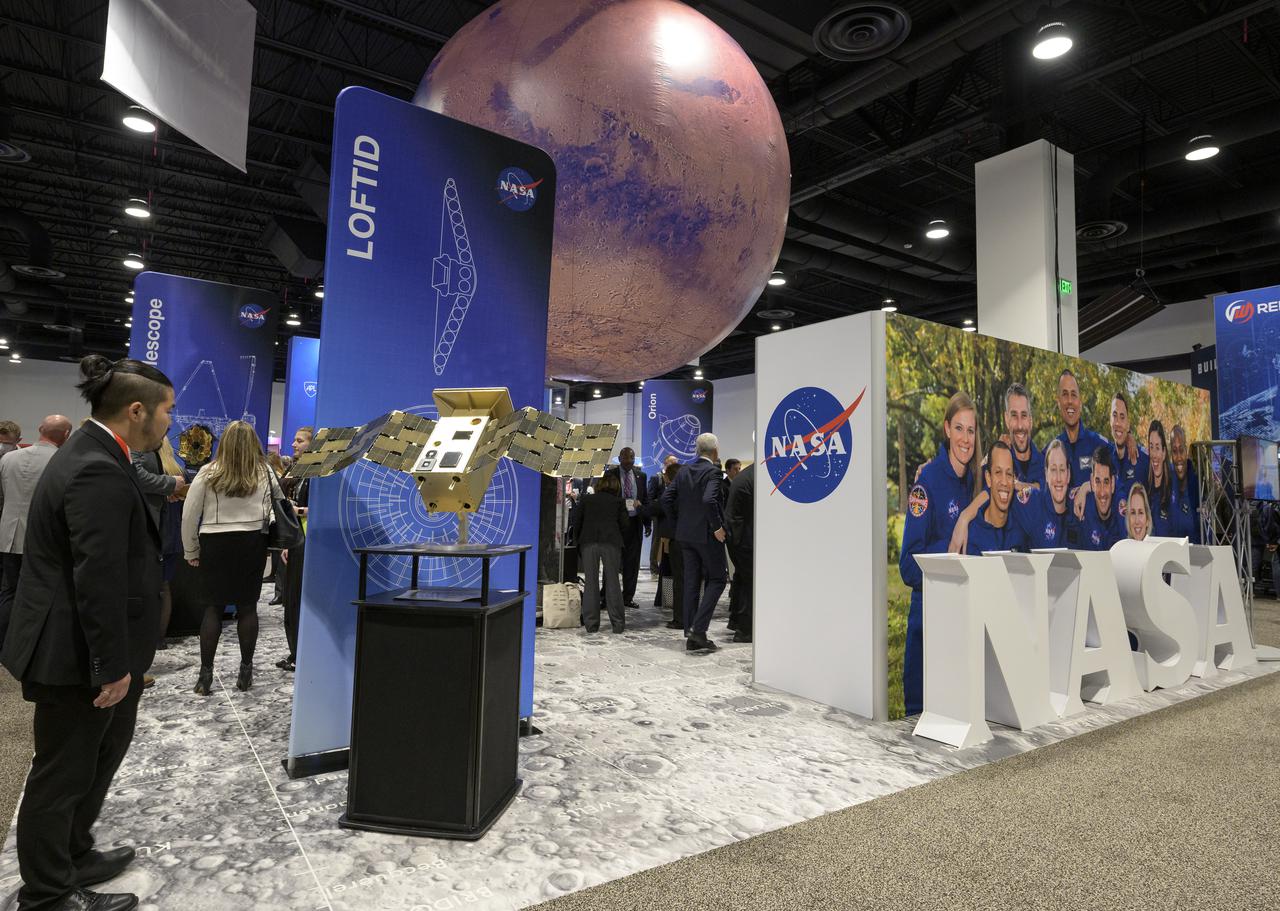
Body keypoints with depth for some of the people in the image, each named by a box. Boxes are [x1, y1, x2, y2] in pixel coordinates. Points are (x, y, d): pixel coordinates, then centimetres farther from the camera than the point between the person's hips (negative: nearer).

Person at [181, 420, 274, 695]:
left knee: (213, 608, 6)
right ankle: (245, 671, 13)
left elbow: (189, 515, 0)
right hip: (252, 544, 1)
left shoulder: (208, 473, -3)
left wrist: (190, 551, 10)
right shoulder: (266, 474, 0)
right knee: (248, 607, 7)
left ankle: (205, 674, 7)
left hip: (215, 543, -1)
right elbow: (275, 513, -2)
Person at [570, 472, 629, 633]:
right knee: (613, 582, 5)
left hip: (588, 542, 1)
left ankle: (591, 624, 4)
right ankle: (618, 623, 5)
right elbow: (625, 524, 8)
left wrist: (578, 541, 19)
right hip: (611, 542, 0)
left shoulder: (586, 499, 17)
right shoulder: (618, 502, 15)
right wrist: (621, 541, 21)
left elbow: (576, 520, 11)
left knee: (591, 582, 4)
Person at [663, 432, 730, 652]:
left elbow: (667, 497, 5)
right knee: (717, 579, 6)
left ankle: (691, 636, 14)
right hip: (707, 534, -7)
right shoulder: (713, 471, -13)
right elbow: (709, 500, -27)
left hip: (685, 534, 7)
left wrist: (680, 520, 13)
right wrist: (717, 527, -17)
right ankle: (698, 629, -6)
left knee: (691, 583, 10)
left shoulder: (685, 471, 8)